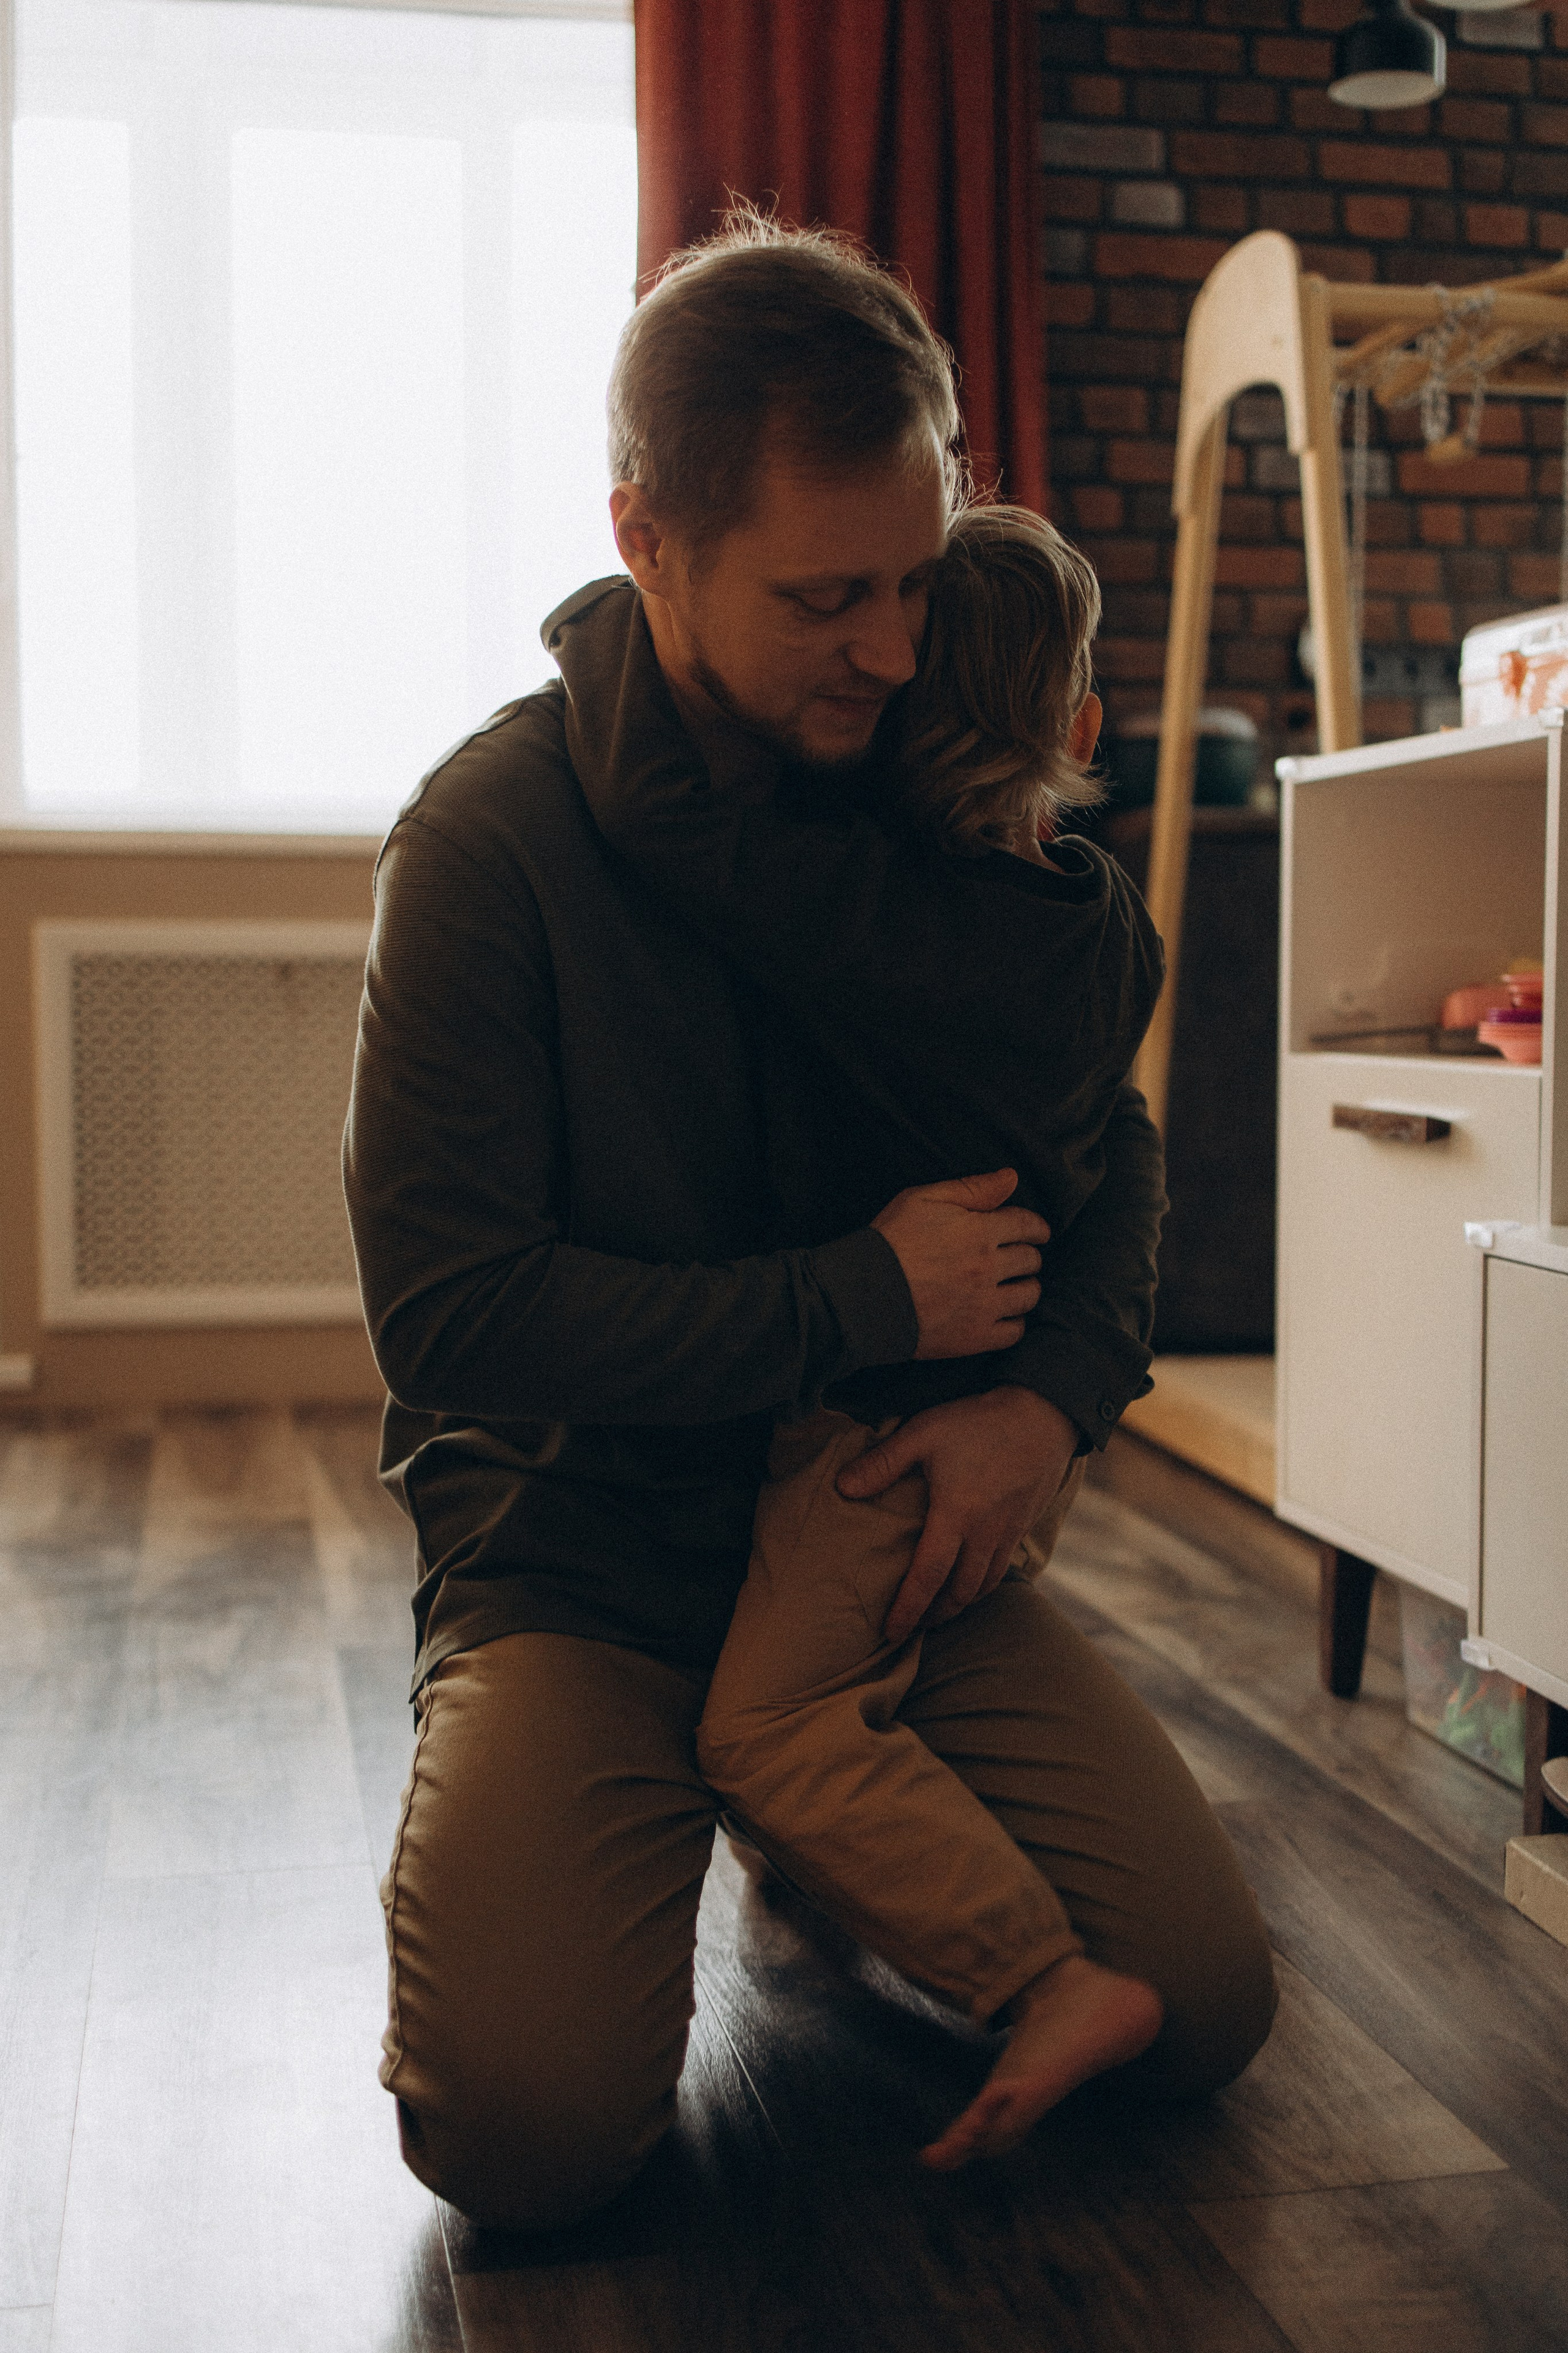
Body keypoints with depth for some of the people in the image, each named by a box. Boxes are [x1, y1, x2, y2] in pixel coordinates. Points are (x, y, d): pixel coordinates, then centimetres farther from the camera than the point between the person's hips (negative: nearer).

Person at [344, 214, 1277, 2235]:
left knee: (1204, 2009, -7)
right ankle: (668, 1802, 10)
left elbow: (1108, 1139, 12)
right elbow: (449, 1309, -18)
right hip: (581, 1554, -4)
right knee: (527, 2124, -23)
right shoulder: (495, 834, -14)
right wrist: (867, 1299, -18)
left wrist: (1059, 1390, -9)